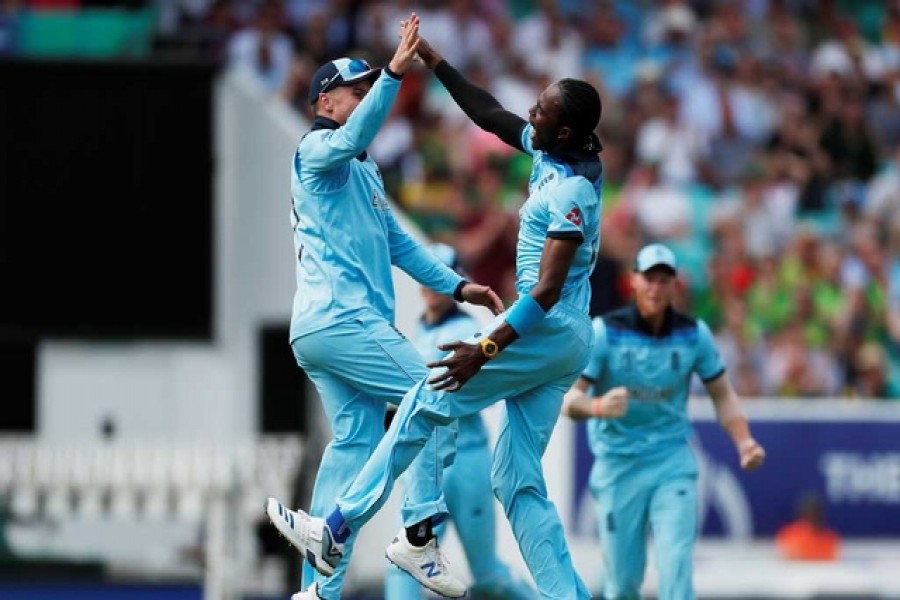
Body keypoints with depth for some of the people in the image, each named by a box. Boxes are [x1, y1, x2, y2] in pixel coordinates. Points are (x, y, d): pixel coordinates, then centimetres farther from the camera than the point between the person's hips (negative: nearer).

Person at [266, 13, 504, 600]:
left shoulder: (365, 172, 27)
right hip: (341, 321, -10)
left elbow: (397, 243, 27)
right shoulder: (316, 149, -3)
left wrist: (457, 285, 18)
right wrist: (395, 72, -37)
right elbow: (351, 138, -27)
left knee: (356, 442, 5)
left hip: (323, 329, 10)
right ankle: (419, 534, -13)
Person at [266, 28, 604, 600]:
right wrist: (430, 57, 19)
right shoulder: (548, 152, 7)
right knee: (518, 480, 7)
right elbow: (488, 113, 20)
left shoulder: (572, 193, -20)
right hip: (563, 342, 9)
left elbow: (547, 290, -25)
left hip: (545, 331, -9)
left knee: (427, 403, 0)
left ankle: (336, 531, 4)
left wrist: (486, 349, -28)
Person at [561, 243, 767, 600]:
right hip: (618, 464, -1)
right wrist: (598, 407, -39)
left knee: (676, 568, -14)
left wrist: (743, 441, -9)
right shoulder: (605, 331, -9)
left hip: (673, 464, 1)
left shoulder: (693, 333, -1)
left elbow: (722, 394, 9)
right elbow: (569, 400, -15)